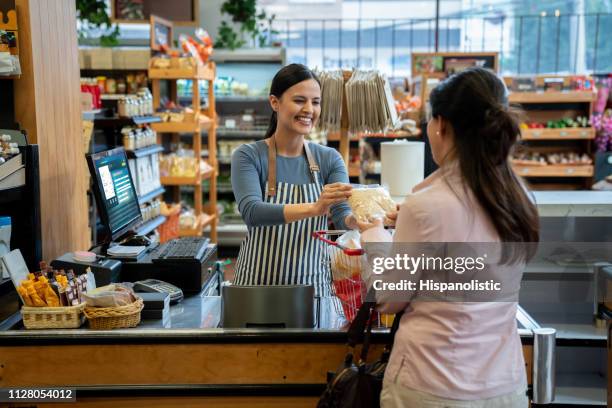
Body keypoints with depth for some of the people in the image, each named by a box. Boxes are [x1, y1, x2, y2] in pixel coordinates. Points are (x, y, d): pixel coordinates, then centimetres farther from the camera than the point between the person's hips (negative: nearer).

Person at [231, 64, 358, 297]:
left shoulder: (329, 159, 0)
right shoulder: (248, 156, -9)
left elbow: (341, 215, -12)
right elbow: (251, 212, -24)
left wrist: (357, 219, -35)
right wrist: (314, 208, -38)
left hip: (313, 285, 2)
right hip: (260, 284, -2)